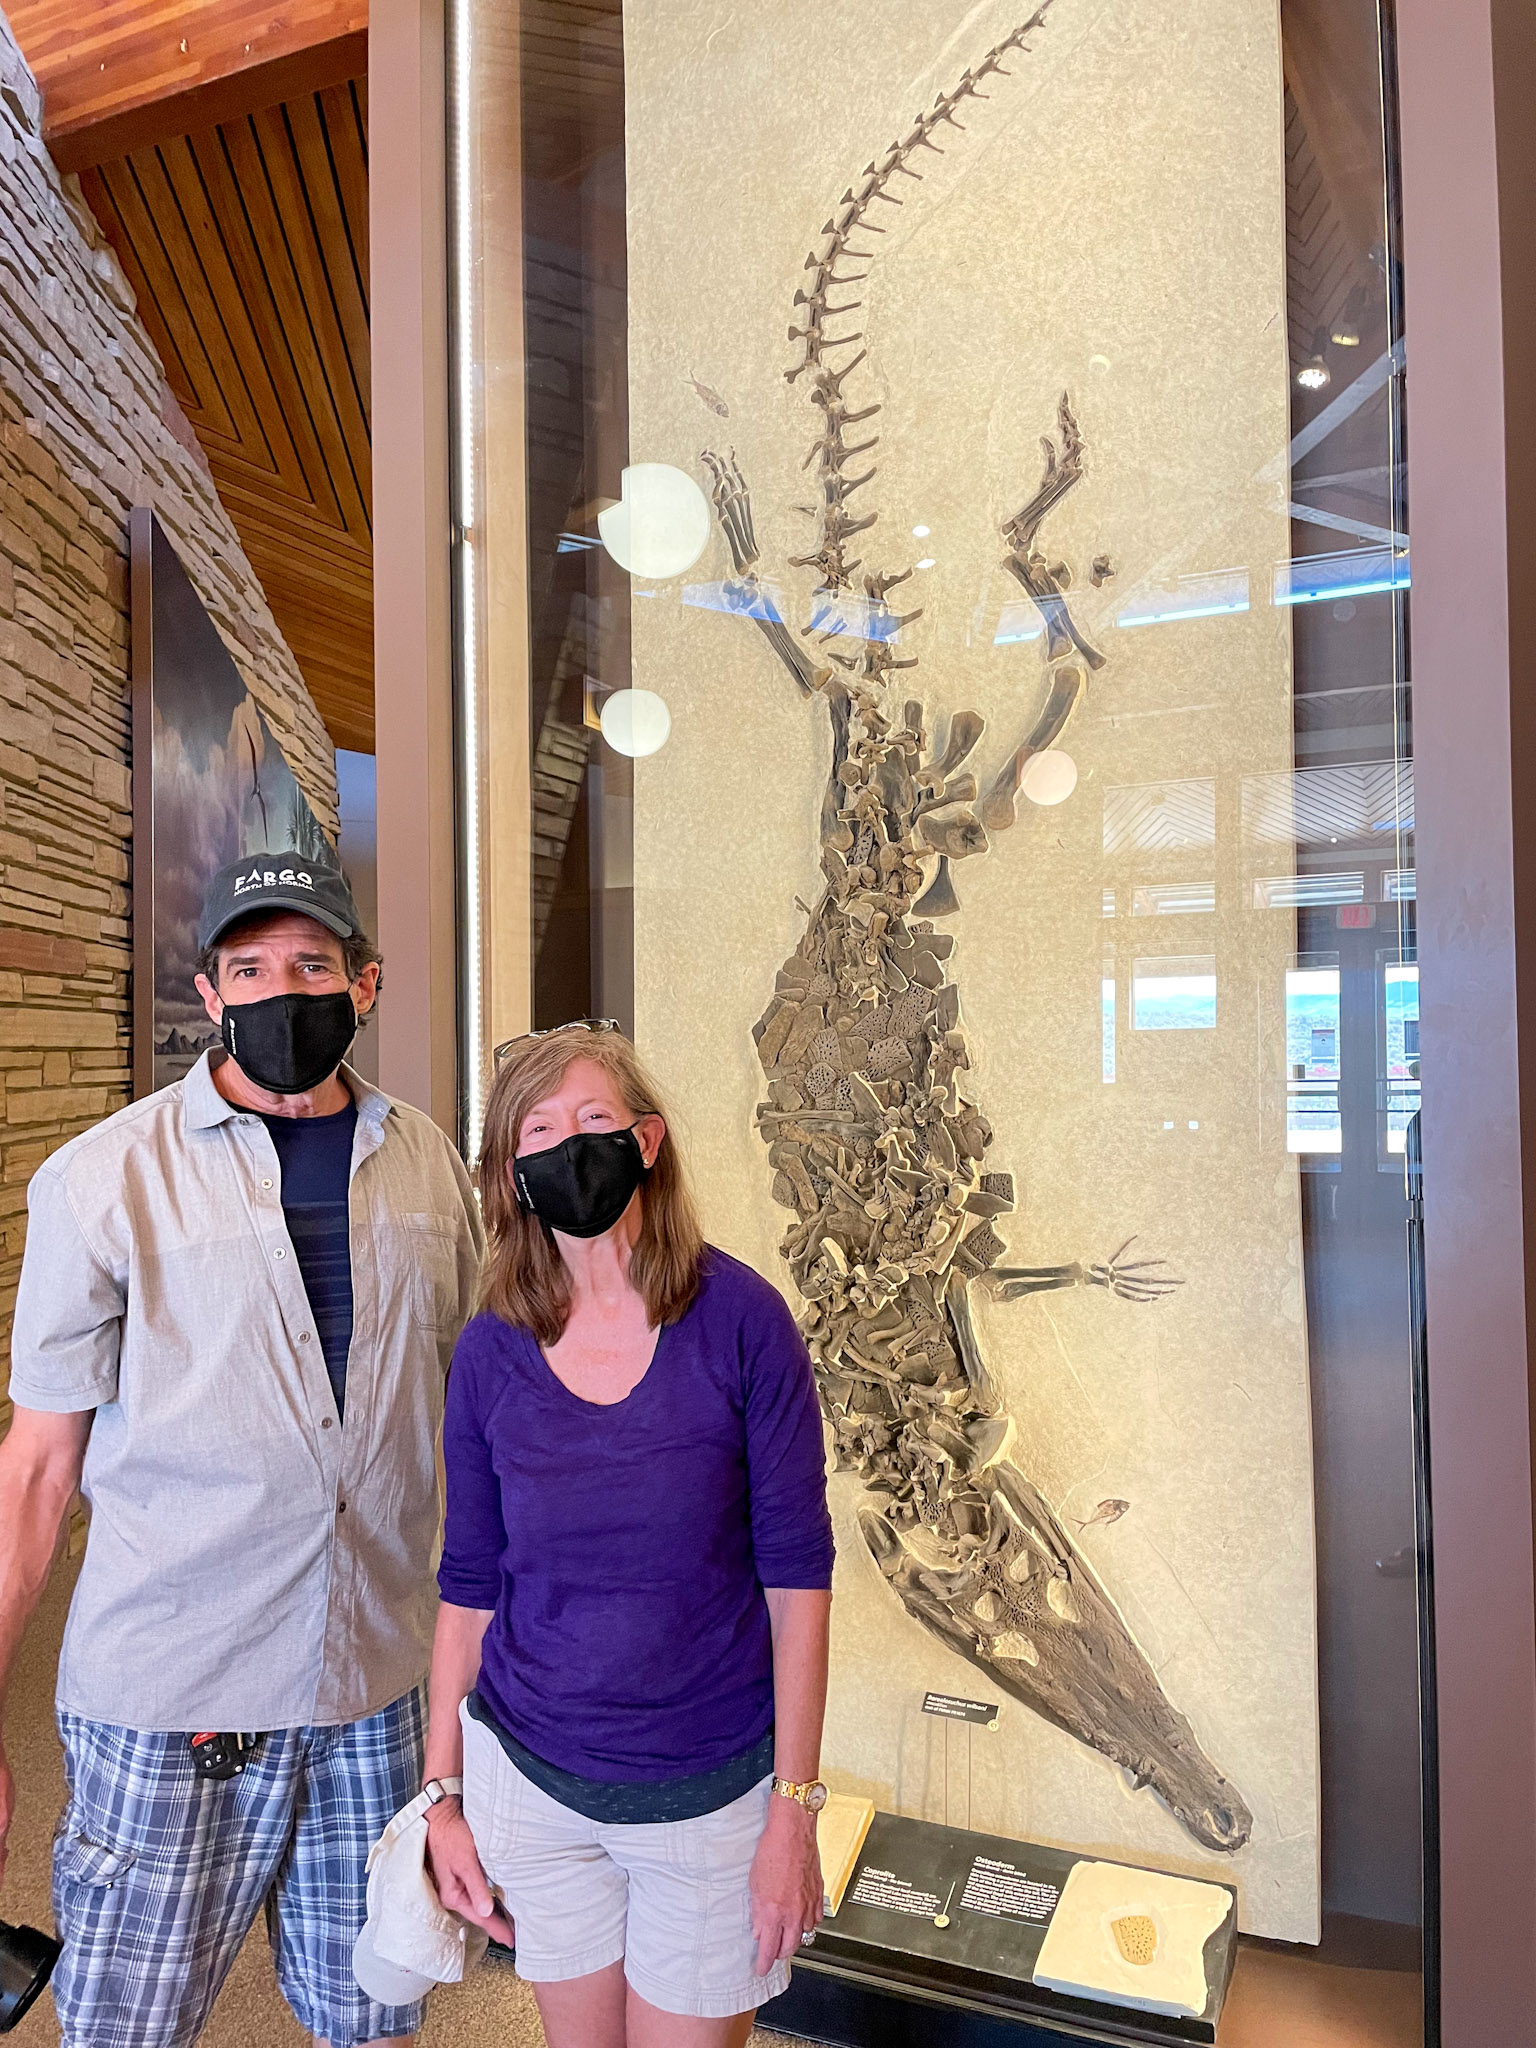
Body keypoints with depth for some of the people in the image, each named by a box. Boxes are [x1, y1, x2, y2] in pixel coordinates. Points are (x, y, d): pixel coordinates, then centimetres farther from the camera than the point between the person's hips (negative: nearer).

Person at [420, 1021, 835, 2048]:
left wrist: (795, 1809, -10)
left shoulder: (740, 1319, -16)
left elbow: (797, 1578, -11)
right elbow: (470, 1587, 2)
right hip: (529, 1777, 3)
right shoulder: (491, 1351, -7)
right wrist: (442, 1794, 5)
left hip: (711, 1789, -2)